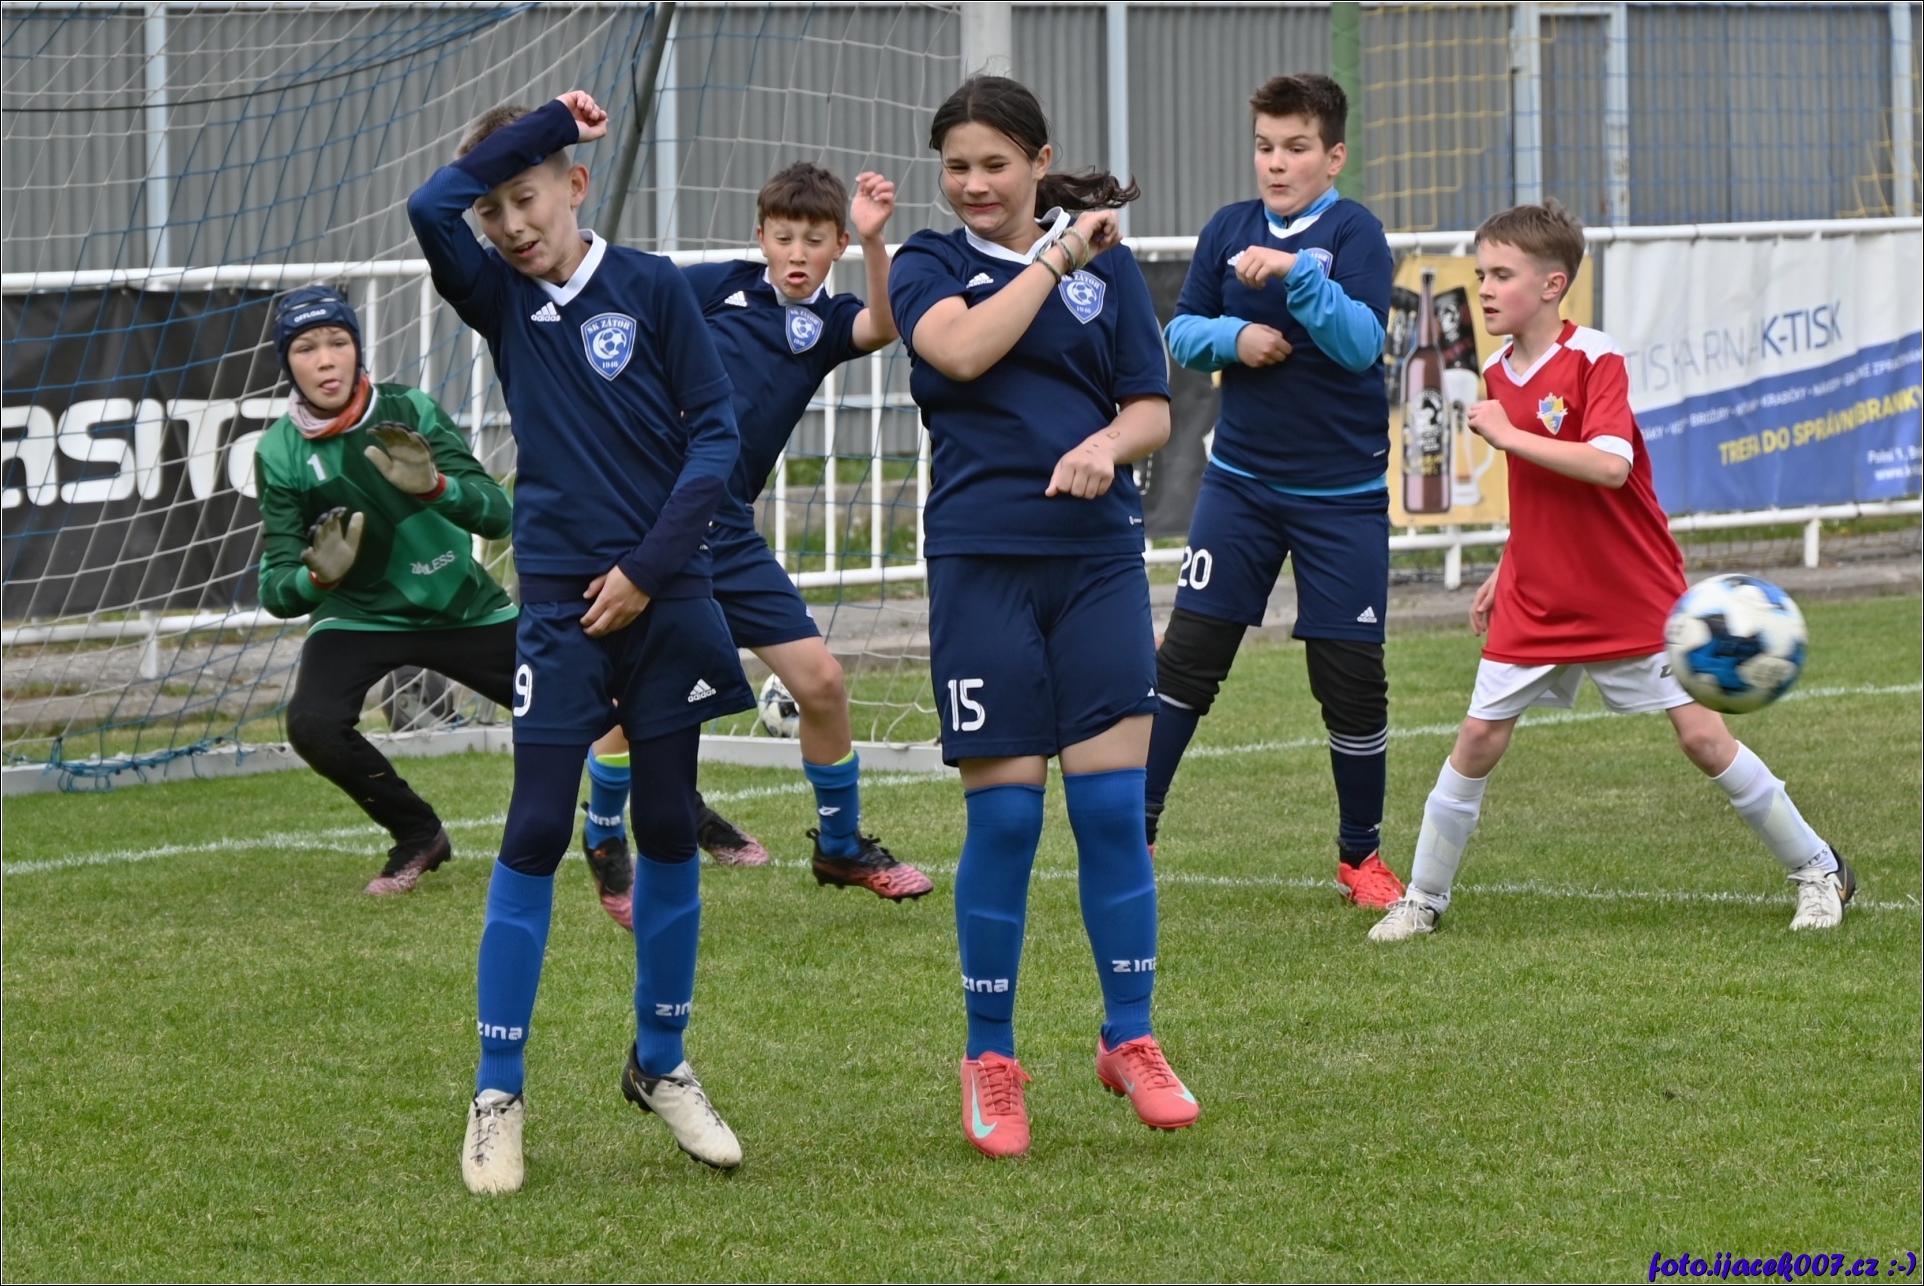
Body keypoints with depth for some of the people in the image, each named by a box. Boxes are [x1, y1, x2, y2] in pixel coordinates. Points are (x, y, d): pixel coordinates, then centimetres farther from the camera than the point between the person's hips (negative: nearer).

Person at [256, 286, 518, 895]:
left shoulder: (408, 412, -16)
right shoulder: (281, 452, -14)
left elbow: (496, 515, -23)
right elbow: (277, 591, -16)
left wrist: (433, 486, -43)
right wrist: (317, 577, -39)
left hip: (464, 609, 0)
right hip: (358, 615, 0)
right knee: (313, 724, -28)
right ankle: (418, 836, 0)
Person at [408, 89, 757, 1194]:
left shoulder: (650, 286, 1)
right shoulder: (503, 300, 5)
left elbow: (717, 431, -2)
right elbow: (431, 208, -14)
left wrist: (649, 567, -8)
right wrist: (544, 122, -8)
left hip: (663, 599, 0)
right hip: (561, 603, 0)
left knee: (669, 830, 8)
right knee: (536, 834, -5)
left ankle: (662, 1062, 22)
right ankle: (498, 1098, 0)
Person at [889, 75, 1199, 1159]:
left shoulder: (1108, 264, 10)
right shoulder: (929, 266, 7)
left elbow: (1153, 410, 7)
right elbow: (963, 349, -15)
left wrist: (1108, 443, -14)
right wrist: (1054, 256, -9)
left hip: (1098, 555, 2)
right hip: (982, 561, -1)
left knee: (1113, 804, -3)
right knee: (1003, 815, -2)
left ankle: (1130, 1040, 11)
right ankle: (991, 1061, 10)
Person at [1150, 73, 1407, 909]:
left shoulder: (1354, 232, -8)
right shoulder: (1228, 230, 4)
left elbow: (1362, 343, -20)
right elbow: (1182, 331, 8)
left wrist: (1298, 273, -34)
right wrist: (1233, 337, -13)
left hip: (1341, 493, -3)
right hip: (1241, 481, 3)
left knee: (1352, 677, 2)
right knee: (1187, 653, -5)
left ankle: (1361, 855, 19)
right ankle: (1133, 832, 1)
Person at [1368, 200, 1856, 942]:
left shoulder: (1594, 359, -16)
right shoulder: (1499, 373, 6)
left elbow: (1608, 466, -30)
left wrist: (1507, 436, -27)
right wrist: (1506, 573, 17)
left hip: (1630, 596, -6)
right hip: (1537, 603, 6)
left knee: (1701, 735, -4)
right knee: (1478, 739, 0)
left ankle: (1818, 872, 10)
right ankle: (1422, 899, 12)